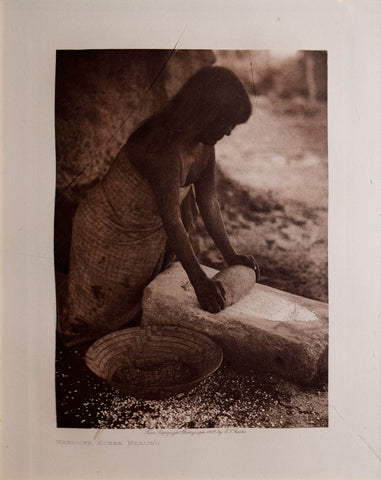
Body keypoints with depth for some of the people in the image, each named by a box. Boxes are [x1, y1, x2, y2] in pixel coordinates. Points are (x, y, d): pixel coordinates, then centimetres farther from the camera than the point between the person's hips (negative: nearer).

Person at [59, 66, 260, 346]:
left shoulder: (204, 145, -8)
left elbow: (208, 202, -3)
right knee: (101, 313, 13)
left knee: (135, 307, 24)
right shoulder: (163, 144, -35)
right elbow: (171, 219, -35)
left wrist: (230, 256, -1)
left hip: (150, 237, 8)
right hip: (108, 236, -7)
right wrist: (200, 281, -33)